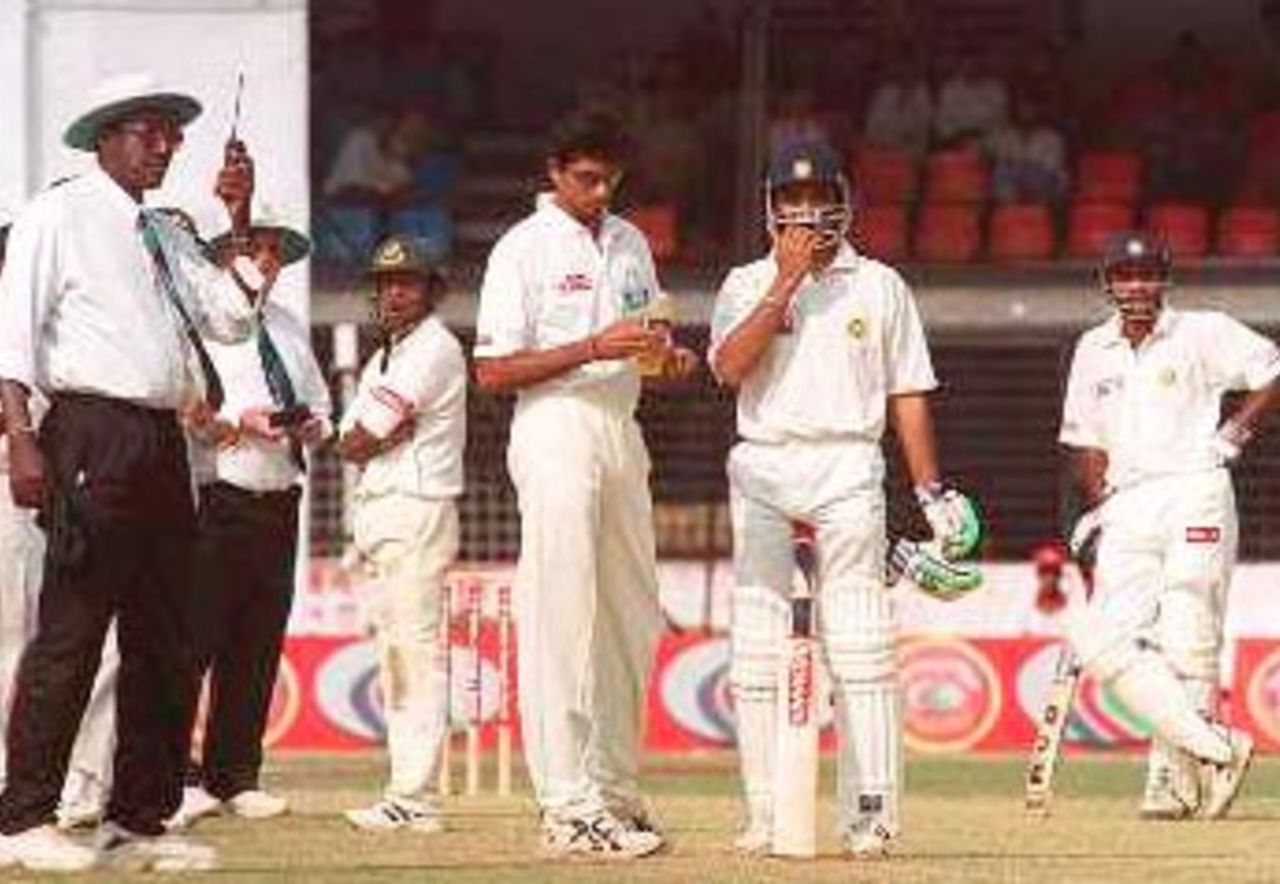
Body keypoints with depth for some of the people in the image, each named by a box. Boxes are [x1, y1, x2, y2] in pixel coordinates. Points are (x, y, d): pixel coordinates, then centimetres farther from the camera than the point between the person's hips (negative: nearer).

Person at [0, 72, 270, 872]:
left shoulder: (167, 235, 22)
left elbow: (231, 316, 16)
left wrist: (240, 221, 7)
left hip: (162, 444, 8)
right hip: (93, 436, -8)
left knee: (167, 644, 8)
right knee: (71, 632, -11)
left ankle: (138, 822, 14)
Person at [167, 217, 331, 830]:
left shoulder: (291, 330, 22)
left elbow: (320, 404, 26)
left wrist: (313, 426, 5)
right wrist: (238, 422, -18)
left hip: (279, 503, 7)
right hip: (214, 500, -7)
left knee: (258, 643, 6)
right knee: (197, 637, -11)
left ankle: (235, 777, 12)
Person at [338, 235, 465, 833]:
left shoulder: (435, 350, -8)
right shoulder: (384, 358, 22)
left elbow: (362, 438, -13)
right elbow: (347, 445, 11)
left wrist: (370, 438, 6)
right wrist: (385, 436, -5)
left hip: (418, 509, -10)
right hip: (376, 512, 10)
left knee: (417, 653, -13)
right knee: (392, 656, 10)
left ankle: (414, 800, -18)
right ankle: (405, 793, 12)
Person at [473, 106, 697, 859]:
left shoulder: (630, 244, 16)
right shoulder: (525, 248, -4)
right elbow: (493, 371, -10)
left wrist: (668, 359, -1)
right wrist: (591, 349, -19)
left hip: (623, 429, 7)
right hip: (557, 435, -7)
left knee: (632, 622, 7)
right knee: (562, 620, -10)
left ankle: (616, 790, 14)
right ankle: (569, 806, -13)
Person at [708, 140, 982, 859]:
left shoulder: (879, 286, 11)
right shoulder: (747, 285, 12)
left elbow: (908, 393, 10)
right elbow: (729, 367, -7)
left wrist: (932, 491, 5)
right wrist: (787, 283, -9)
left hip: (848, 466, -1)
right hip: (762, 468, 1)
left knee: (860, 642, -9)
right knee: (758, 644, -2)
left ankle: (871, 810, -10)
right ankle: (767, 815, 1)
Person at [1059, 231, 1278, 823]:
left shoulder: (1203, 333, 2)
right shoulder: (1094, 350, 16)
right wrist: (1095, 507, 10)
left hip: (1194, 492, -5)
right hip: (1127, 509, 5)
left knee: (1187, 642, -9)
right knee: (1104, 641, -10)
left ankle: (1176, 775, -3)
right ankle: (1216, 749, -10)